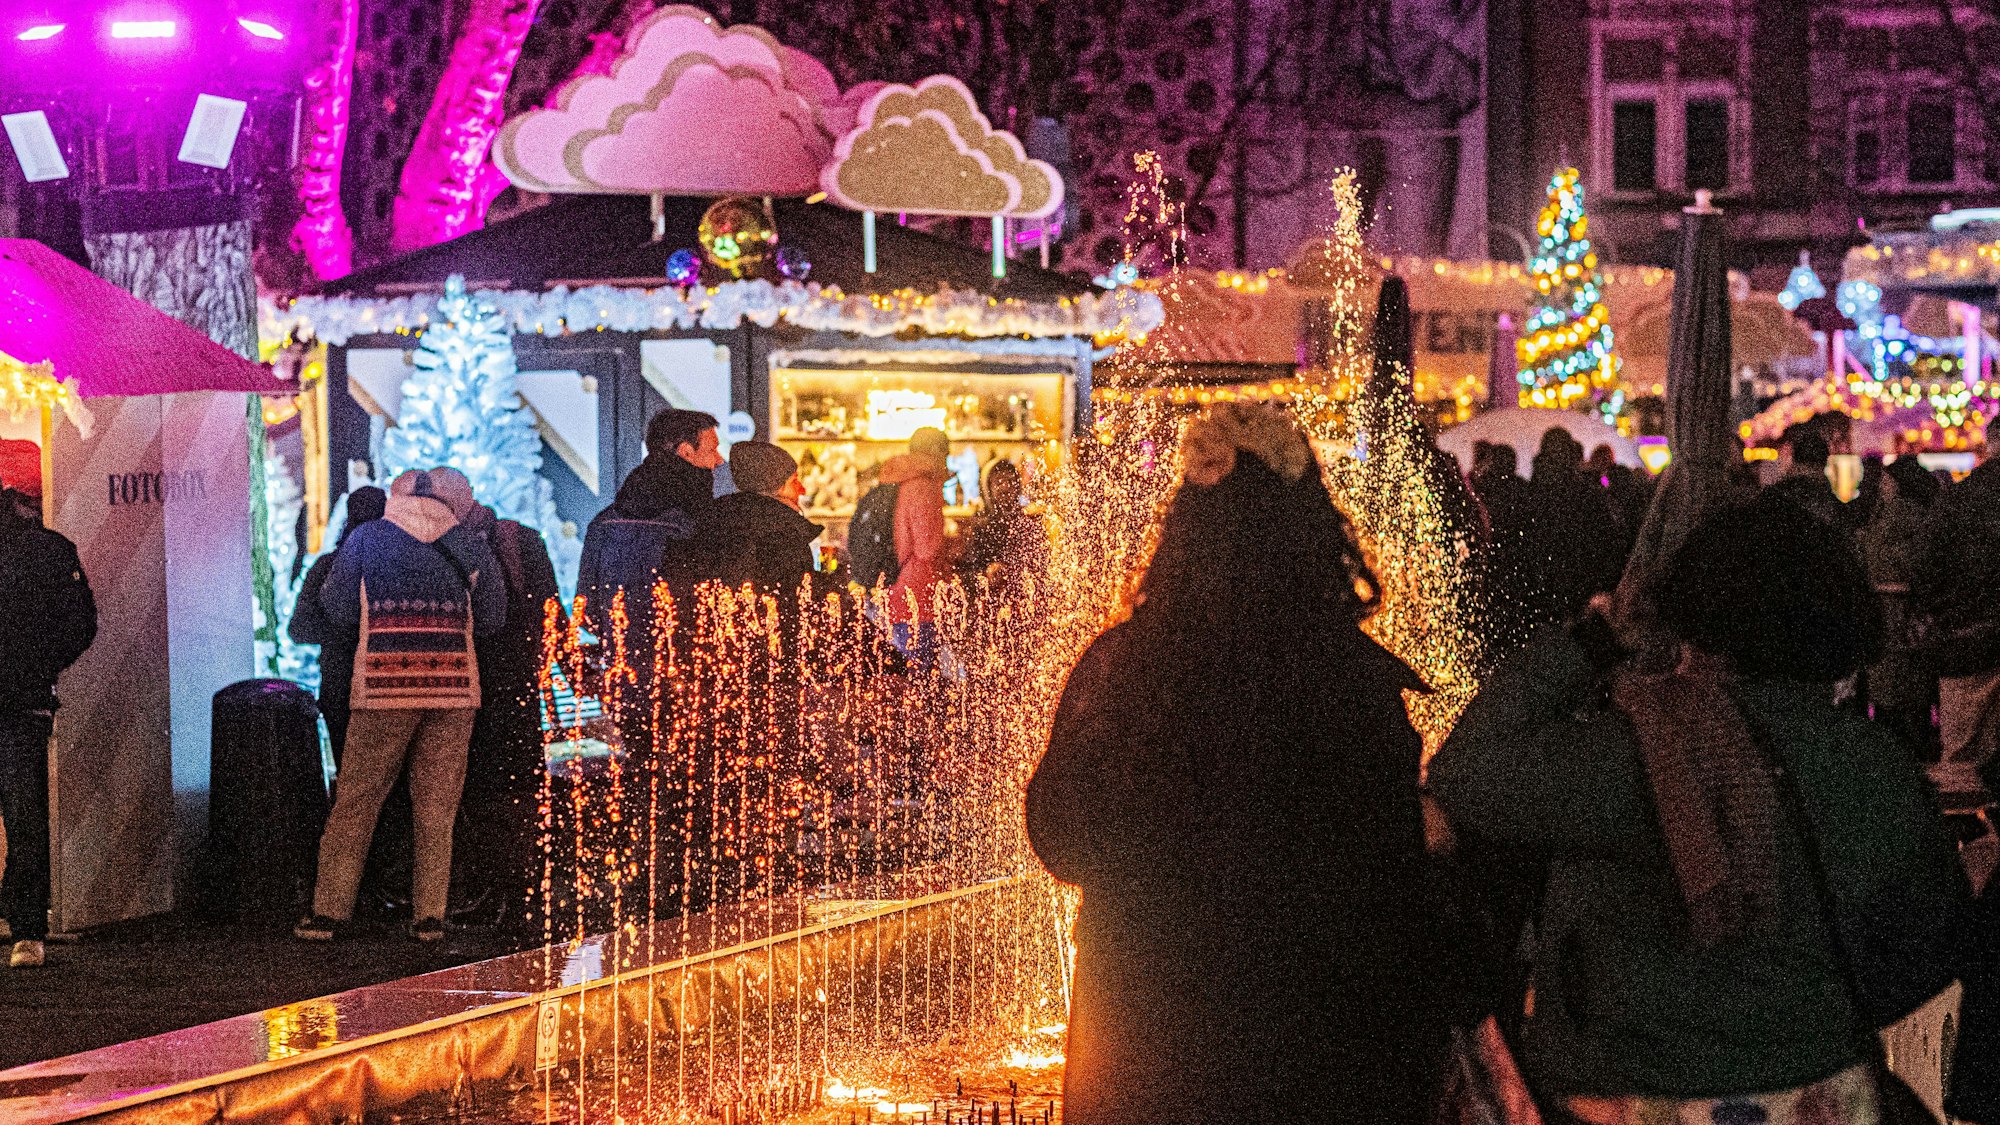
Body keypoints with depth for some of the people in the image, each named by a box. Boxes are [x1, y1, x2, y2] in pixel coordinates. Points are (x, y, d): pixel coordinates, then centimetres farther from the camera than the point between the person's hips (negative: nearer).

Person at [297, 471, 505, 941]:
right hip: (454, 687, 2)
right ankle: (429, 916, 4)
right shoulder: (468, 545, 10)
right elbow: (493, 619, 11)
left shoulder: (366, 538, 6)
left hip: (384, 686, -2)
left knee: (355, 801, 5)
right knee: (436, 806, 7)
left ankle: (329, 910, 5)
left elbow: (338, 609, 9)